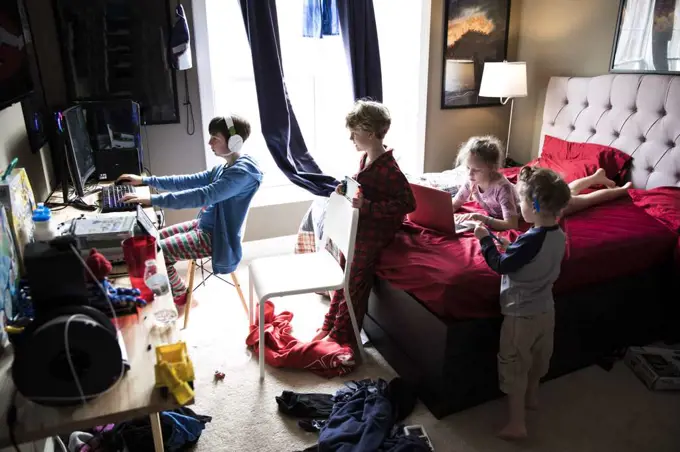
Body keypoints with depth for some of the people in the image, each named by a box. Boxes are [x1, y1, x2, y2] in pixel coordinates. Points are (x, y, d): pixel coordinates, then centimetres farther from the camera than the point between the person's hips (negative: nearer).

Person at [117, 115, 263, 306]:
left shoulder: (243, 171, -24)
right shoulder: (224, 167, 8)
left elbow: (203, 196, -33)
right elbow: (189, 181, 11)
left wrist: (153, 200, -33)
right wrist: (145, 180, 7)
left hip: (215, 236, -10)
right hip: (204, 225, 10)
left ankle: (180, 297, 14)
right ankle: (171, 290, 25)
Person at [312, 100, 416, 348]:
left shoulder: (388, 168, -24)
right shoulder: (366, 158, 5)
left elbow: (408, 203, -26)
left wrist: (367, 206, -31)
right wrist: (347, 189, 1)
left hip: (374, 232, -9)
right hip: (358, 227, 9)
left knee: (355, 281, 0)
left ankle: (340, 336, 16)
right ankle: (330, 325, 28)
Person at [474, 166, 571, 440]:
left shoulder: (531, 240, -30)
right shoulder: (559, 236, -4)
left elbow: (500, 266, -21)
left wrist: (485, 239, -11)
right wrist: (512, 249, 6)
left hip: (521, 314, -8)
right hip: (546, 310, 8)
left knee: (514, 367, 7)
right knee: (538, 358, 27)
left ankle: (517, 424, 17)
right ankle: (531, 395, 50)